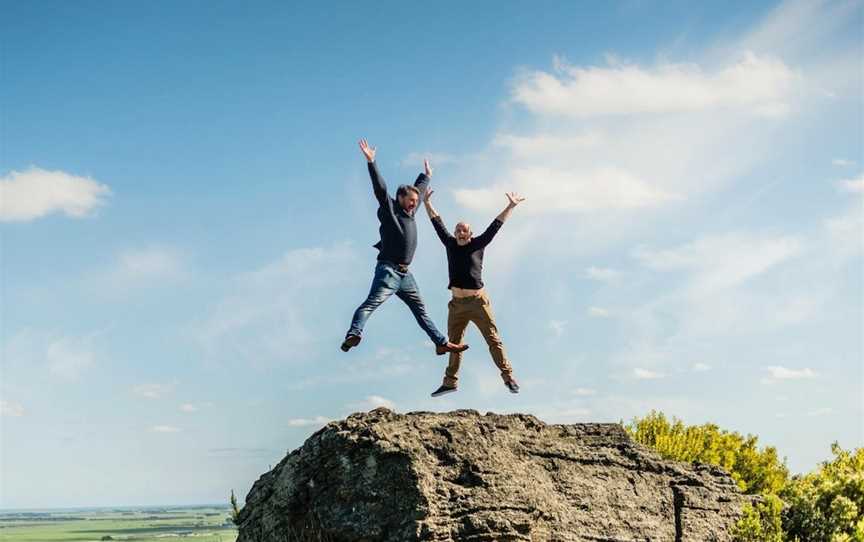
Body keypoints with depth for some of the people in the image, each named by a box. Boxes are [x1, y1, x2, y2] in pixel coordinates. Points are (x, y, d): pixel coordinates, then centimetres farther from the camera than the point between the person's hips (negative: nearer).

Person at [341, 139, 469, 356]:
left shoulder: (410, 213, 19)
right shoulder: (389, 209, -1)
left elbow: (418, 190, 36)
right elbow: (380, 188, -13)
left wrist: (426, 175, 50)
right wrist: (371, 162, -22)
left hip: (404, 273, 8)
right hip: (388, 270, -8)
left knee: (420, 309, 13)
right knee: (372, 302, -24)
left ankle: (442, 343, 18)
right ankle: (353, 335, -41)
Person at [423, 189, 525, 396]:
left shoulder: (477, 245, 2)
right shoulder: (450, 244, 9)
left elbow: (495, 226, 0)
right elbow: (438, 224, 13)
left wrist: (511, 206, -2)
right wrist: (427, 203, 12)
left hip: (478, 301, -4)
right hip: (457, 304, 4)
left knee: (493, 340, -3)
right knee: (454, 344, 10)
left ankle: (508, 377, 1)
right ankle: (449, 382, 17)